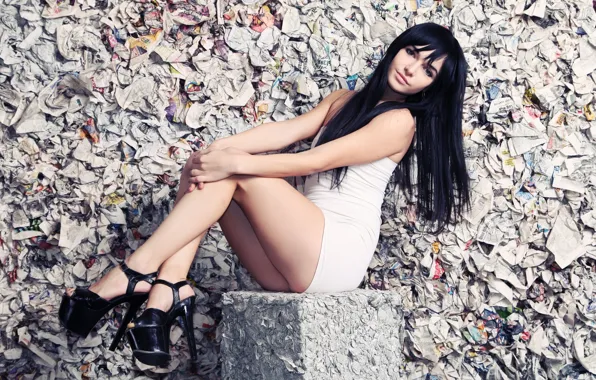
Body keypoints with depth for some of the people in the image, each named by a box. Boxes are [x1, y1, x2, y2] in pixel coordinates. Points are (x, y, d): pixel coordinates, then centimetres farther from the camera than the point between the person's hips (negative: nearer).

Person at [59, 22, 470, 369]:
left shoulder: (400, 121, -2)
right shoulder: (345, 100, 21)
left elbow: (314, 160, -13)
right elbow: (286, 130, 4)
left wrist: (234, 162, -18)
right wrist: (221, 147, -13)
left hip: (336, 256, -7)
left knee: (238, 173, -19)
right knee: (204, 170, -5)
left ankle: (133, 275, -20)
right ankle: (167, 291, -24)